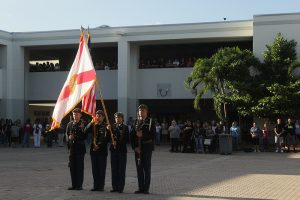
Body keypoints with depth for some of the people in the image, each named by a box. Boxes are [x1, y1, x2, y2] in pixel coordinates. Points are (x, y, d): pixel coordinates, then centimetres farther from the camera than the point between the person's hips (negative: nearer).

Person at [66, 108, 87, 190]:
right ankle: (74, 185, 14)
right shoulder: (70, 124, 13)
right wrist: (69, 138, -8)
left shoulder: (83, 124, -2)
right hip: (72, 147, 4)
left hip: (80, 147, -4)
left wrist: (76, 137, -18)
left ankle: (79, 185, 4)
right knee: (72, 167, 6)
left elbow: (85, 136, -6)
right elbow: (67, 134, 13)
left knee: (80, 167, -2)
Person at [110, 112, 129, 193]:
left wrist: (117, 143, -14)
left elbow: (126, 139, -7)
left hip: (122, 150, -3)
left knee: (121, 169, -1)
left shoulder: (125, 127, 1)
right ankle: (115, 187, 11)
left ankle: (121, 187, 2)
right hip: (113, 150, 3)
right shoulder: (112, 127, 11)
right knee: (114, 169, 5)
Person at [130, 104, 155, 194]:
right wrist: (135, 147, -2)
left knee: (147, 169, -1)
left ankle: (146, 188, 3)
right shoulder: (136, 122, 11)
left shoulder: (150, 122, -1)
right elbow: (132, 135, 9)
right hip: (137, 149, 4)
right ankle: (140, 188, 11)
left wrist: (143, 135, -18)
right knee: (139, 169, 6)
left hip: (147, 149, -4)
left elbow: (153, 135, -8)